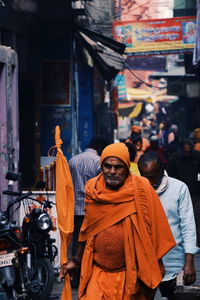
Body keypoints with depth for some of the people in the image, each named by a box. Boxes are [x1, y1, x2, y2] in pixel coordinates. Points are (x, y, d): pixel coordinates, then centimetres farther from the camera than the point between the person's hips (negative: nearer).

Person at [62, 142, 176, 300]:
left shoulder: (141, 189, -8)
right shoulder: (93, 189, 3)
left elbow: (152, 232, -7)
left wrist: (151, 277, -8)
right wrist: (76, 260, 19)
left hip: (131, 273, -2)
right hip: (98, 273, 3)